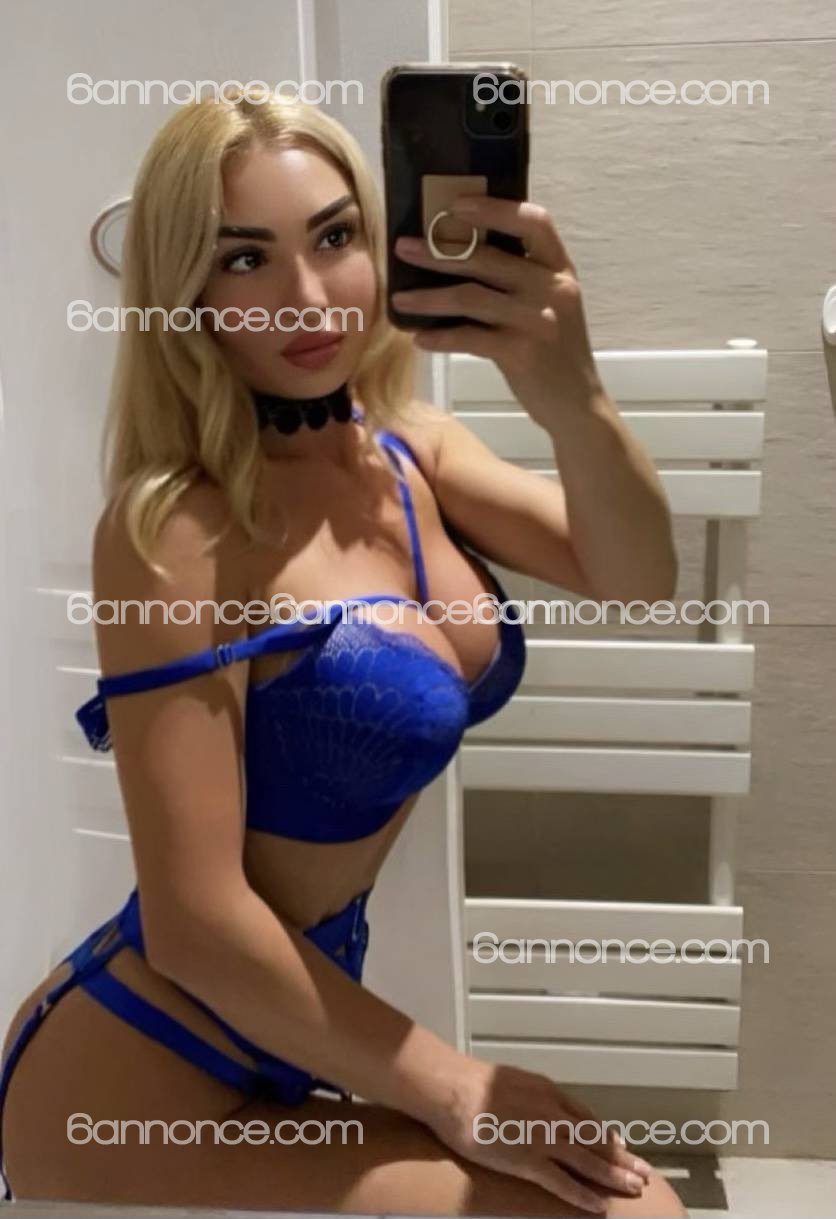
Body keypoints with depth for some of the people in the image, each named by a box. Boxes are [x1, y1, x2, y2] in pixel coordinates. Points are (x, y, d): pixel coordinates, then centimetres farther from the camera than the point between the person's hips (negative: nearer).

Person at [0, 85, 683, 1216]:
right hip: (142, 1093, -7)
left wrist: (574, 400, -35)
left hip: (274, 1041, 8)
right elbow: (197, 922, -23)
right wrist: (442, 1086, -14)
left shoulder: (415, 451, 0)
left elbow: (633, 579, -15)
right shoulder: (174, 526, -22)